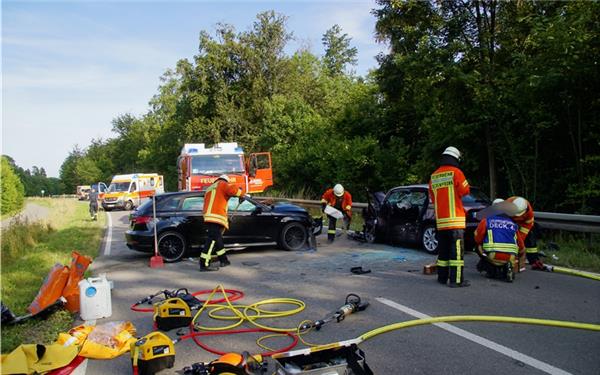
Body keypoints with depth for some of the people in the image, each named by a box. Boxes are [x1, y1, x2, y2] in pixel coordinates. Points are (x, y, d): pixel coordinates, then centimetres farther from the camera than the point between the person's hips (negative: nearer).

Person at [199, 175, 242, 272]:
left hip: (209, 218, 10)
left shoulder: (209, 189, 32)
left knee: (218, 239, 18)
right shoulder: (222, 184, 7)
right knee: (212, 240, -12)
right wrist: (239, 190, 8)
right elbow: (232, 190, -14)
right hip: (216, 218, -9)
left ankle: (224, 260, 28)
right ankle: (204, 264, -16)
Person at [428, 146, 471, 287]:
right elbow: (465, 191, -5)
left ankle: (442, 277, 19)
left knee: (443, 248, 14)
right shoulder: (456, 172, -8)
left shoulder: (433, 176, 10)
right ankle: (456, 279, -6)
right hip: (455, 218, -6)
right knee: (457, 249, -4)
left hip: (440, 219, 6)